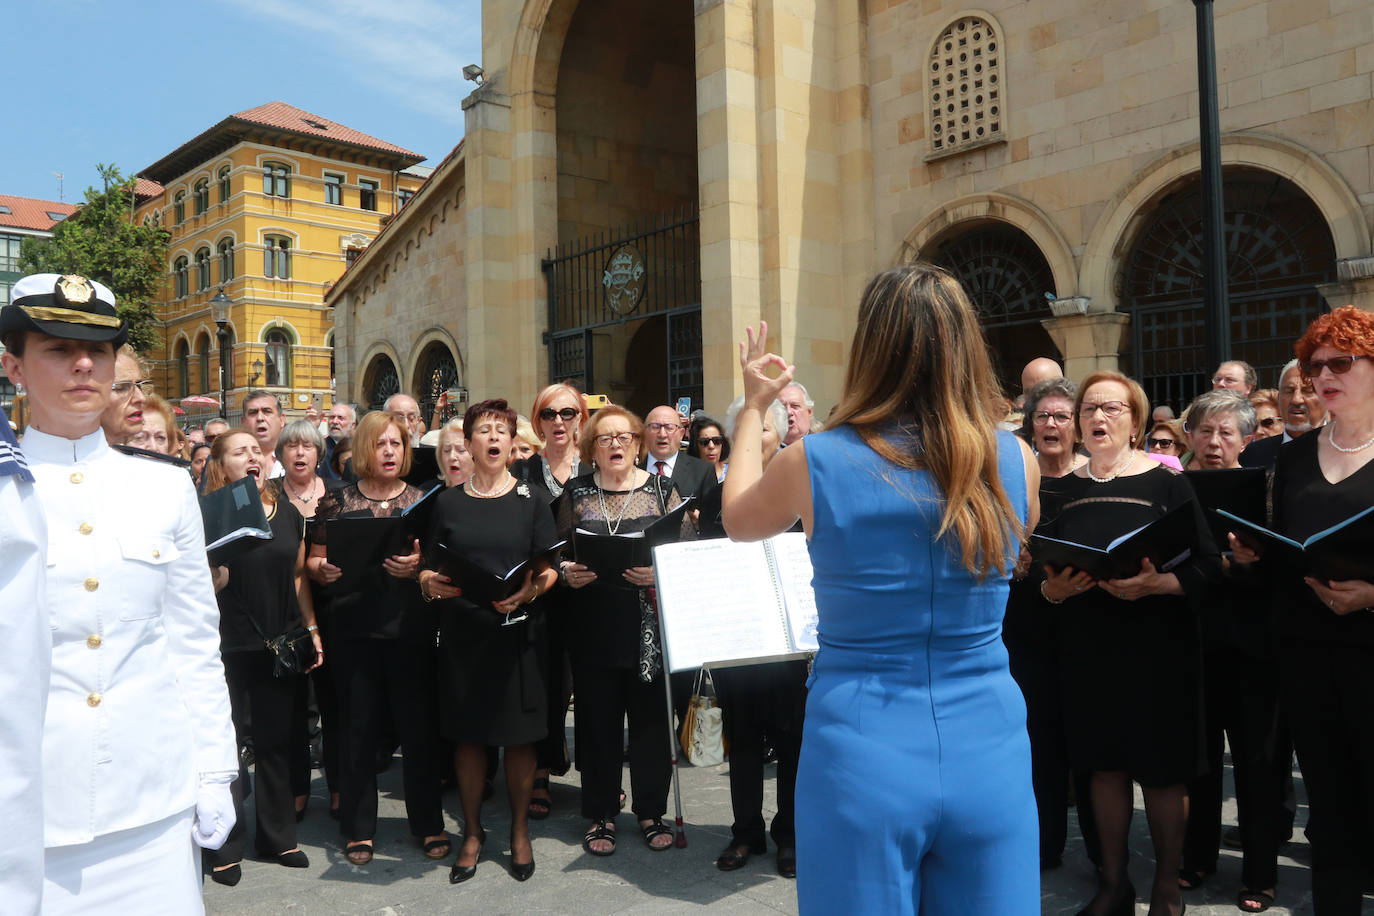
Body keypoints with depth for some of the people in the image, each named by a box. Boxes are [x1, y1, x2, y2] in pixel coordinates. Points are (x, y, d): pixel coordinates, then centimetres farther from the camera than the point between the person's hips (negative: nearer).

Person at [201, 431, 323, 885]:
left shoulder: (288, 513, 7)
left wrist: (312, 629, 11)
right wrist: (218, 557, -28)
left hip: (282, 645, 4)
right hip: (229, 647, -4)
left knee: (277, 742, 13)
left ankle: (278, 837, 26)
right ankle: (226, 847, 18)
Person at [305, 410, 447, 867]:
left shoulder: (422, 501, 7)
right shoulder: (337, 501, 6)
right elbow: (313, 561, 8)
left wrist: (419, 565, -15)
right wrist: (324, 570, -13)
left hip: (411, 628, 0)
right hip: (354, 629, 0)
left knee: (419, 725, 4)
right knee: (358, 728, 7)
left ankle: (428, 824, 19)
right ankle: (359, 828, 22)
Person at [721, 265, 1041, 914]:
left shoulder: (814, 462, -12)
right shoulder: (1015, 461, -6)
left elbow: (737, 520, 10)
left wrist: (753, 407, 21)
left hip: (862, 760, -2)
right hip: (989, 753, 2)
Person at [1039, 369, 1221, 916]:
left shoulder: (1167, 483, -2)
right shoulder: (1062, 490, 7)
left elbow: (1209, 567, -8)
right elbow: (1037, 568, 9)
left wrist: (1155, 584, -23)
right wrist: (1050, 589, -12)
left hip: (1158, 649, -3)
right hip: (1087, 648, 3)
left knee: (1162, 769, 6)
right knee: (1105, 765, 11)